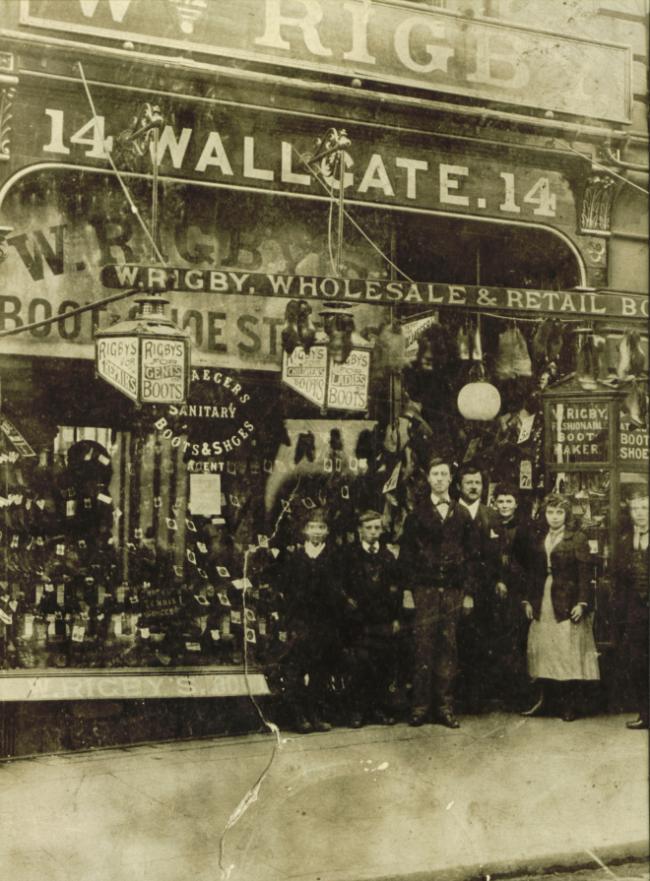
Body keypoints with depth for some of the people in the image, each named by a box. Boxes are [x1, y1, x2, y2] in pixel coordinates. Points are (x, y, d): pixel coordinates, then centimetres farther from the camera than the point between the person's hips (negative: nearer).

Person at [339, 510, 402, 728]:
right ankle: (357, 710, 4)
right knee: (356, 666, -4)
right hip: (357, 619, -2)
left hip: (383, 620, 3)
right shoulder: (349, 554, 4)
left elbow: (395, 588, 12)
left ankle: (380, 709, 11)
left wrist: (396, 617, 8)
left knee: (383, 666, 1)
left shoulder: (388, 556, 13)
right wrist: (347, 600, -7)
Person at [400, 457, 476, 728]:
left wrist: (468, 591, 5)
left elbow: (470, 555, 11)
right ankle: (420, 706, 0)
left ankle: (445, 705, 8)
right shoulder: (417, 513, 7)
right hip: (425, 589, -2)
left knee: (449, 648, 2)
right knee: (424, 647, -5)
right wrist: (409, 588, -4)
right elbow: (406, 553, 4)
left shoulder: (462, 515, 12)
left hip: (453, 590, 2)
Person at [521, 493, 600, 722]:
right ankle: (544, 699, 14)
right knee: (542, 651, 5)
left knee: (568, 653, -4)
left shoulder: (577, 538, -1)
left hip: (568, 604, -4)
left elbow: (584, 572, -6)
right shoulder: (538, 540, 12)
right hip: (542, 604, 4)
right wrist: (527, 600, 6)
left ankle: (569, 704, 3)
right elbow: (530, 572, 13)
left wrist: (582, 602, -13)